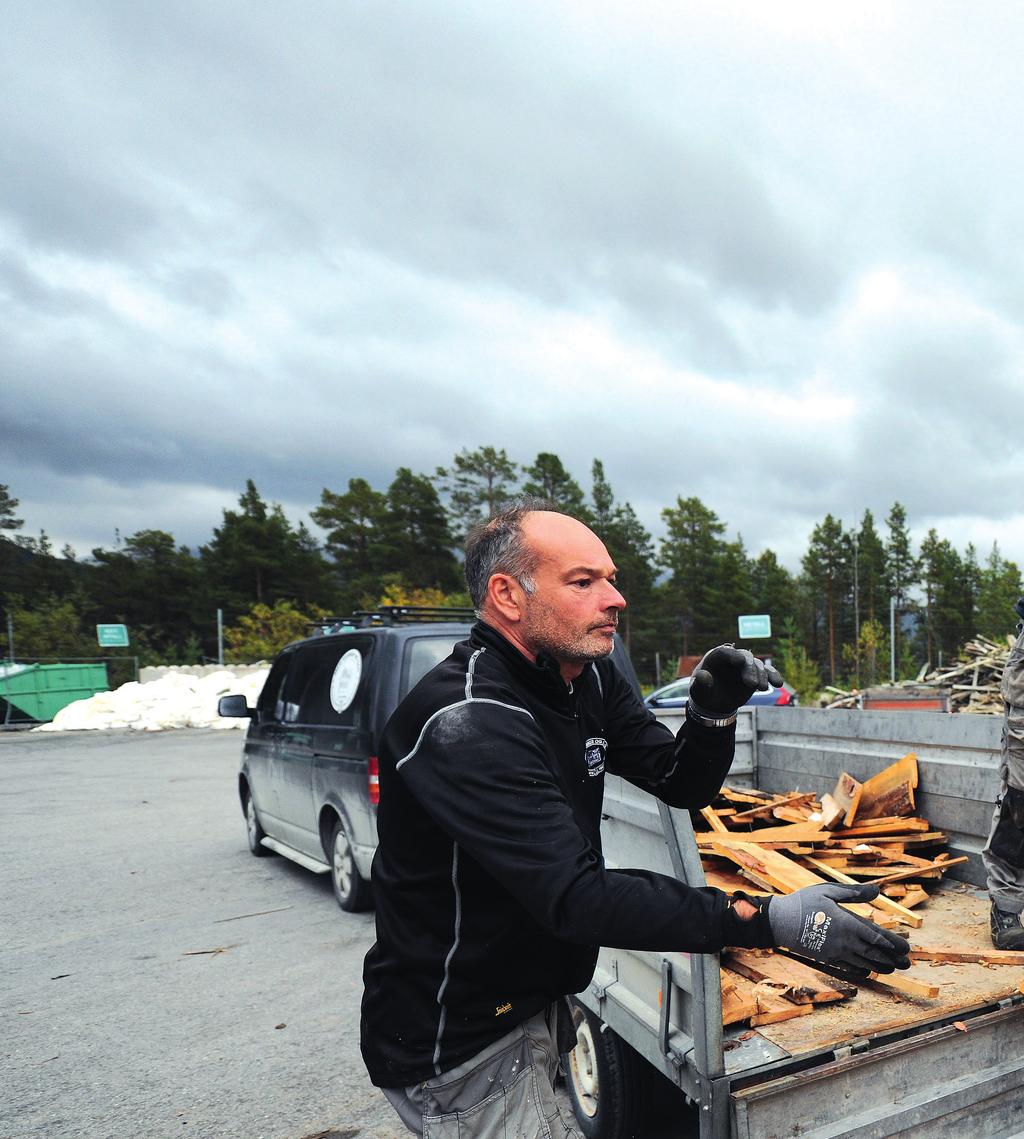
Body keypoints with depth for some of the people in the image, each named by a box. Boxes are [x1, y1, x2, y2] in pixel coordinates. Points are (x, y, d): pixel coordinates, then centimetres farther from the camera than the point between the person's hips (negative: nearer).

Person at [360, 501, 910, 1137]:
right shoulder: (465, 726, -31)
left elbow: (684, 786, 2)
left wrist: (714, 712, -18)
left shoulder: (590, 679, -3)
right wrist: (768, 921, -37)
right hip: (457, 1046, -8)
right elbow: (576, 897, -35)